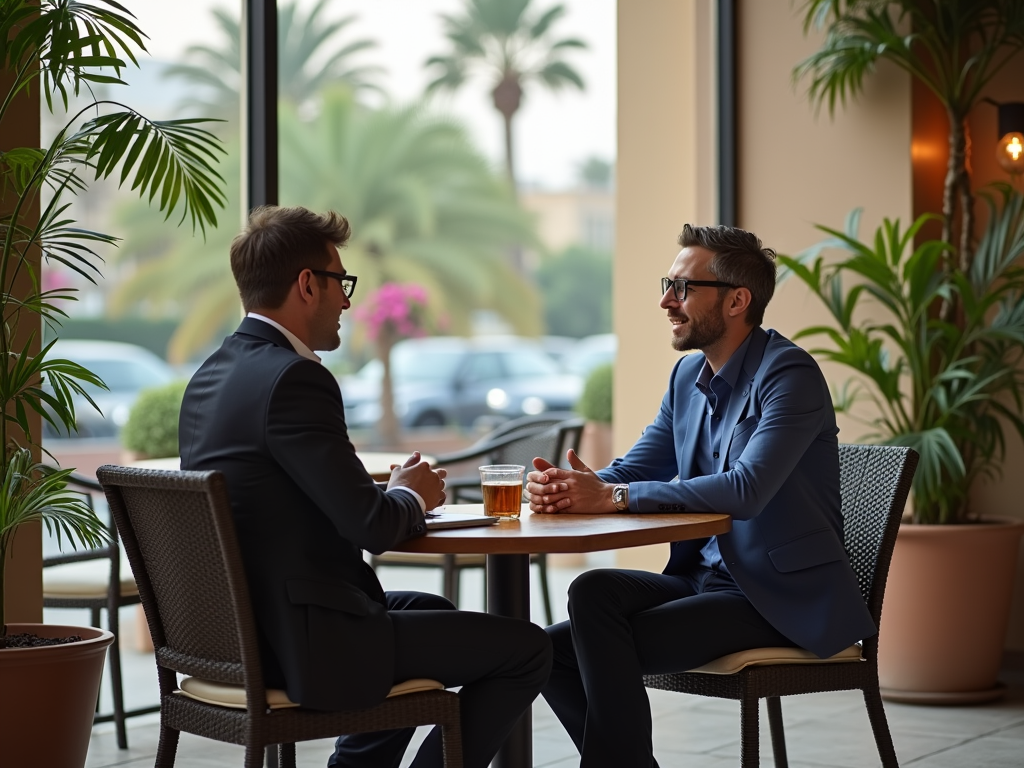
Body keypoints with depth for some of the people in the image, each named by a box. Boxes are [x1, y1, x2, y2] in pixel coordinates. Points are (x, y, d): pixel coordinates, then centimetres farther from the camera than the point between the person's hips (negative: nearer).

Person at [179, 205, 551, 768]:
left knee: (432, 612, 32)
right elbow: (371, 527, -20)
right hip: (308, 646, -10)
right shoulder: (293, 379, -20)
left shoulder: (210, 377, 10)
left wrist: (389, 493, 7)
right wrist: (410, 496, 1)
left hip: (240, 630, 10)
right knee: (526, 649, 0)